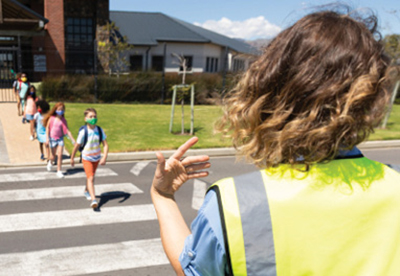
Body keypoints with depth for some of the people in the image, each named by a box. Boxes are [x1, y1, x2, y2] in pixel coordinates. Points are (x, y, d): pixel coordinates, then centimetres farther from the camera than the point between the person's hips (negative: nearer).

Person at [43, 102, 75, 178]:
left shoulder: (63, 120, -3)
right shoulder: (51, 118, -6)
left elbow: (67, 131, -1)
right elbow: (47, 128, -2)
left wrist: (73, 140, -5)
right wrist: (47, 138, -8)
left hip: (60, 139, 1)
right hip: (52, 139, -1)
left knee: (60, 155, -3)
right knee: (53, 156, 8)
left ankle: (59, 171, 9)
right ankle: (50, 162, 44)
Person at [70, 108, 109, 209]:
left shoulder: (99, 130, -10)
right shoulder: (83, 132, -20)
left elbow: (105, 144, -8)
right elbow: (77, 146, -10)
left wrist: (104, 157, -20)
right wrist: (72, 158, -1)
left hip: (97, 158, 4)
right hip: (87, 158, -4)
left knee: (91, 176, 21)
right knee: (90, 178, -14)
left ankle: (86, 191, 47)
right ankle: (93, 200, -20)